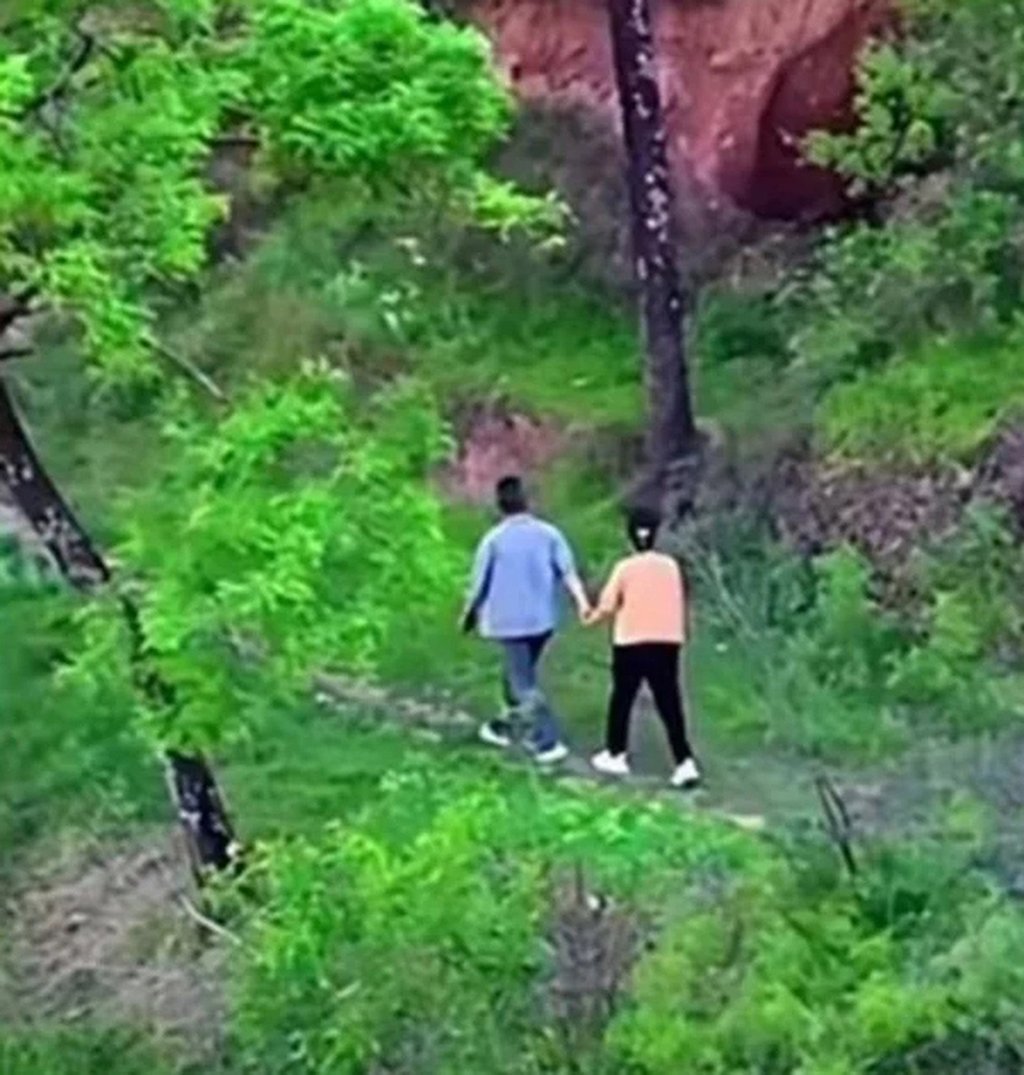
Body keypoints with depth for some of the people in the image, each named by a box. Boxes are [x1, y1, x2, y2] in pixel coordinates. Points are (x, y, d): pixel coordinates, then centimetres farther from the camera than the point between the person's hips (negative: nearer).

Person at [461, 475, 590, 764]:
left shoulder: (494, 539, -8)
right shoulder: (549, 533, 0)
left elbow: (479, 584, -2)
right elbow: (568, 570, -11)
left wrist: (469, 615, 13)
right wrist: (582, 601, -17)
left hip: (510, 621, -5)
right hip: (543, 619, 5)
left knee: (525, 685, -2)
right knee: (518, 674, 23)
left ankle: (550, 741, -11)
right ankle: (503, 727, 36)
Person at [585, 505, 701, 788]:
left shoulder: (625, 568, -7)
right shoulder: (671, 565, 3)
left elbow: (607, 607, -5)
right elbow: (681, 607, 7)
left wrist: (592, 618, 14)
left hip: (632, 643, -2)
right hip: (667, 643, 2)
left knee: (622, 699, 15)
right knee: (669, 704, 3)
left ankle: (615, 755, 26)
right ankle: (685, 763, -7)